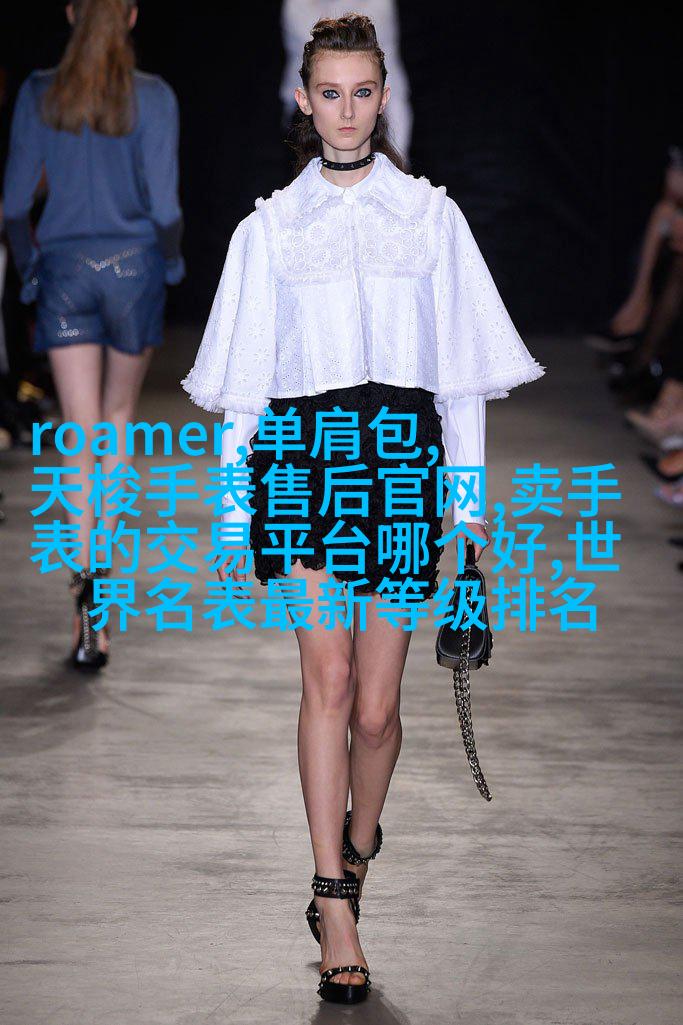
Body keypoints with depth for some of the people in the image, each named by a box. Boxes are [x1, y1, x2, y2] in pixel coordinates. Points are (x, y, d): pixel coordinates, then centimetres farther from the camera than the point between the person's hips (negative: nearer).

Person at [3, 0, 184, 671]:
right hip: (133, 265, -1)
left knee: (81, 439, 1)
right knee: (119, 417, 20)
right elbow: (164, 205, -11)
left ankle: (86, 574, -14)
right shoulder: (153, 98, -7)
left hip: (64, 269, 1)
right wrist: (169, 260, 8)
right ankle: (102, 559, 18)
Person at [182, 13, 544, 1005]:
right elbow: (244, 381, 10)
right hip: (304, 455, 0)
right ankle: (337, 899, -12)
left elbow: (462, 364, 10)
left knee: (375, 705, 1)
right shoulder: (269, 227, 11)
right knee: (329, 680, -14)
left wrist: (469, 496, 6)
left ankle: (358, 843, 29)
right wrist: (234, 512, 6)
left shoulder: (430, 215, 11)